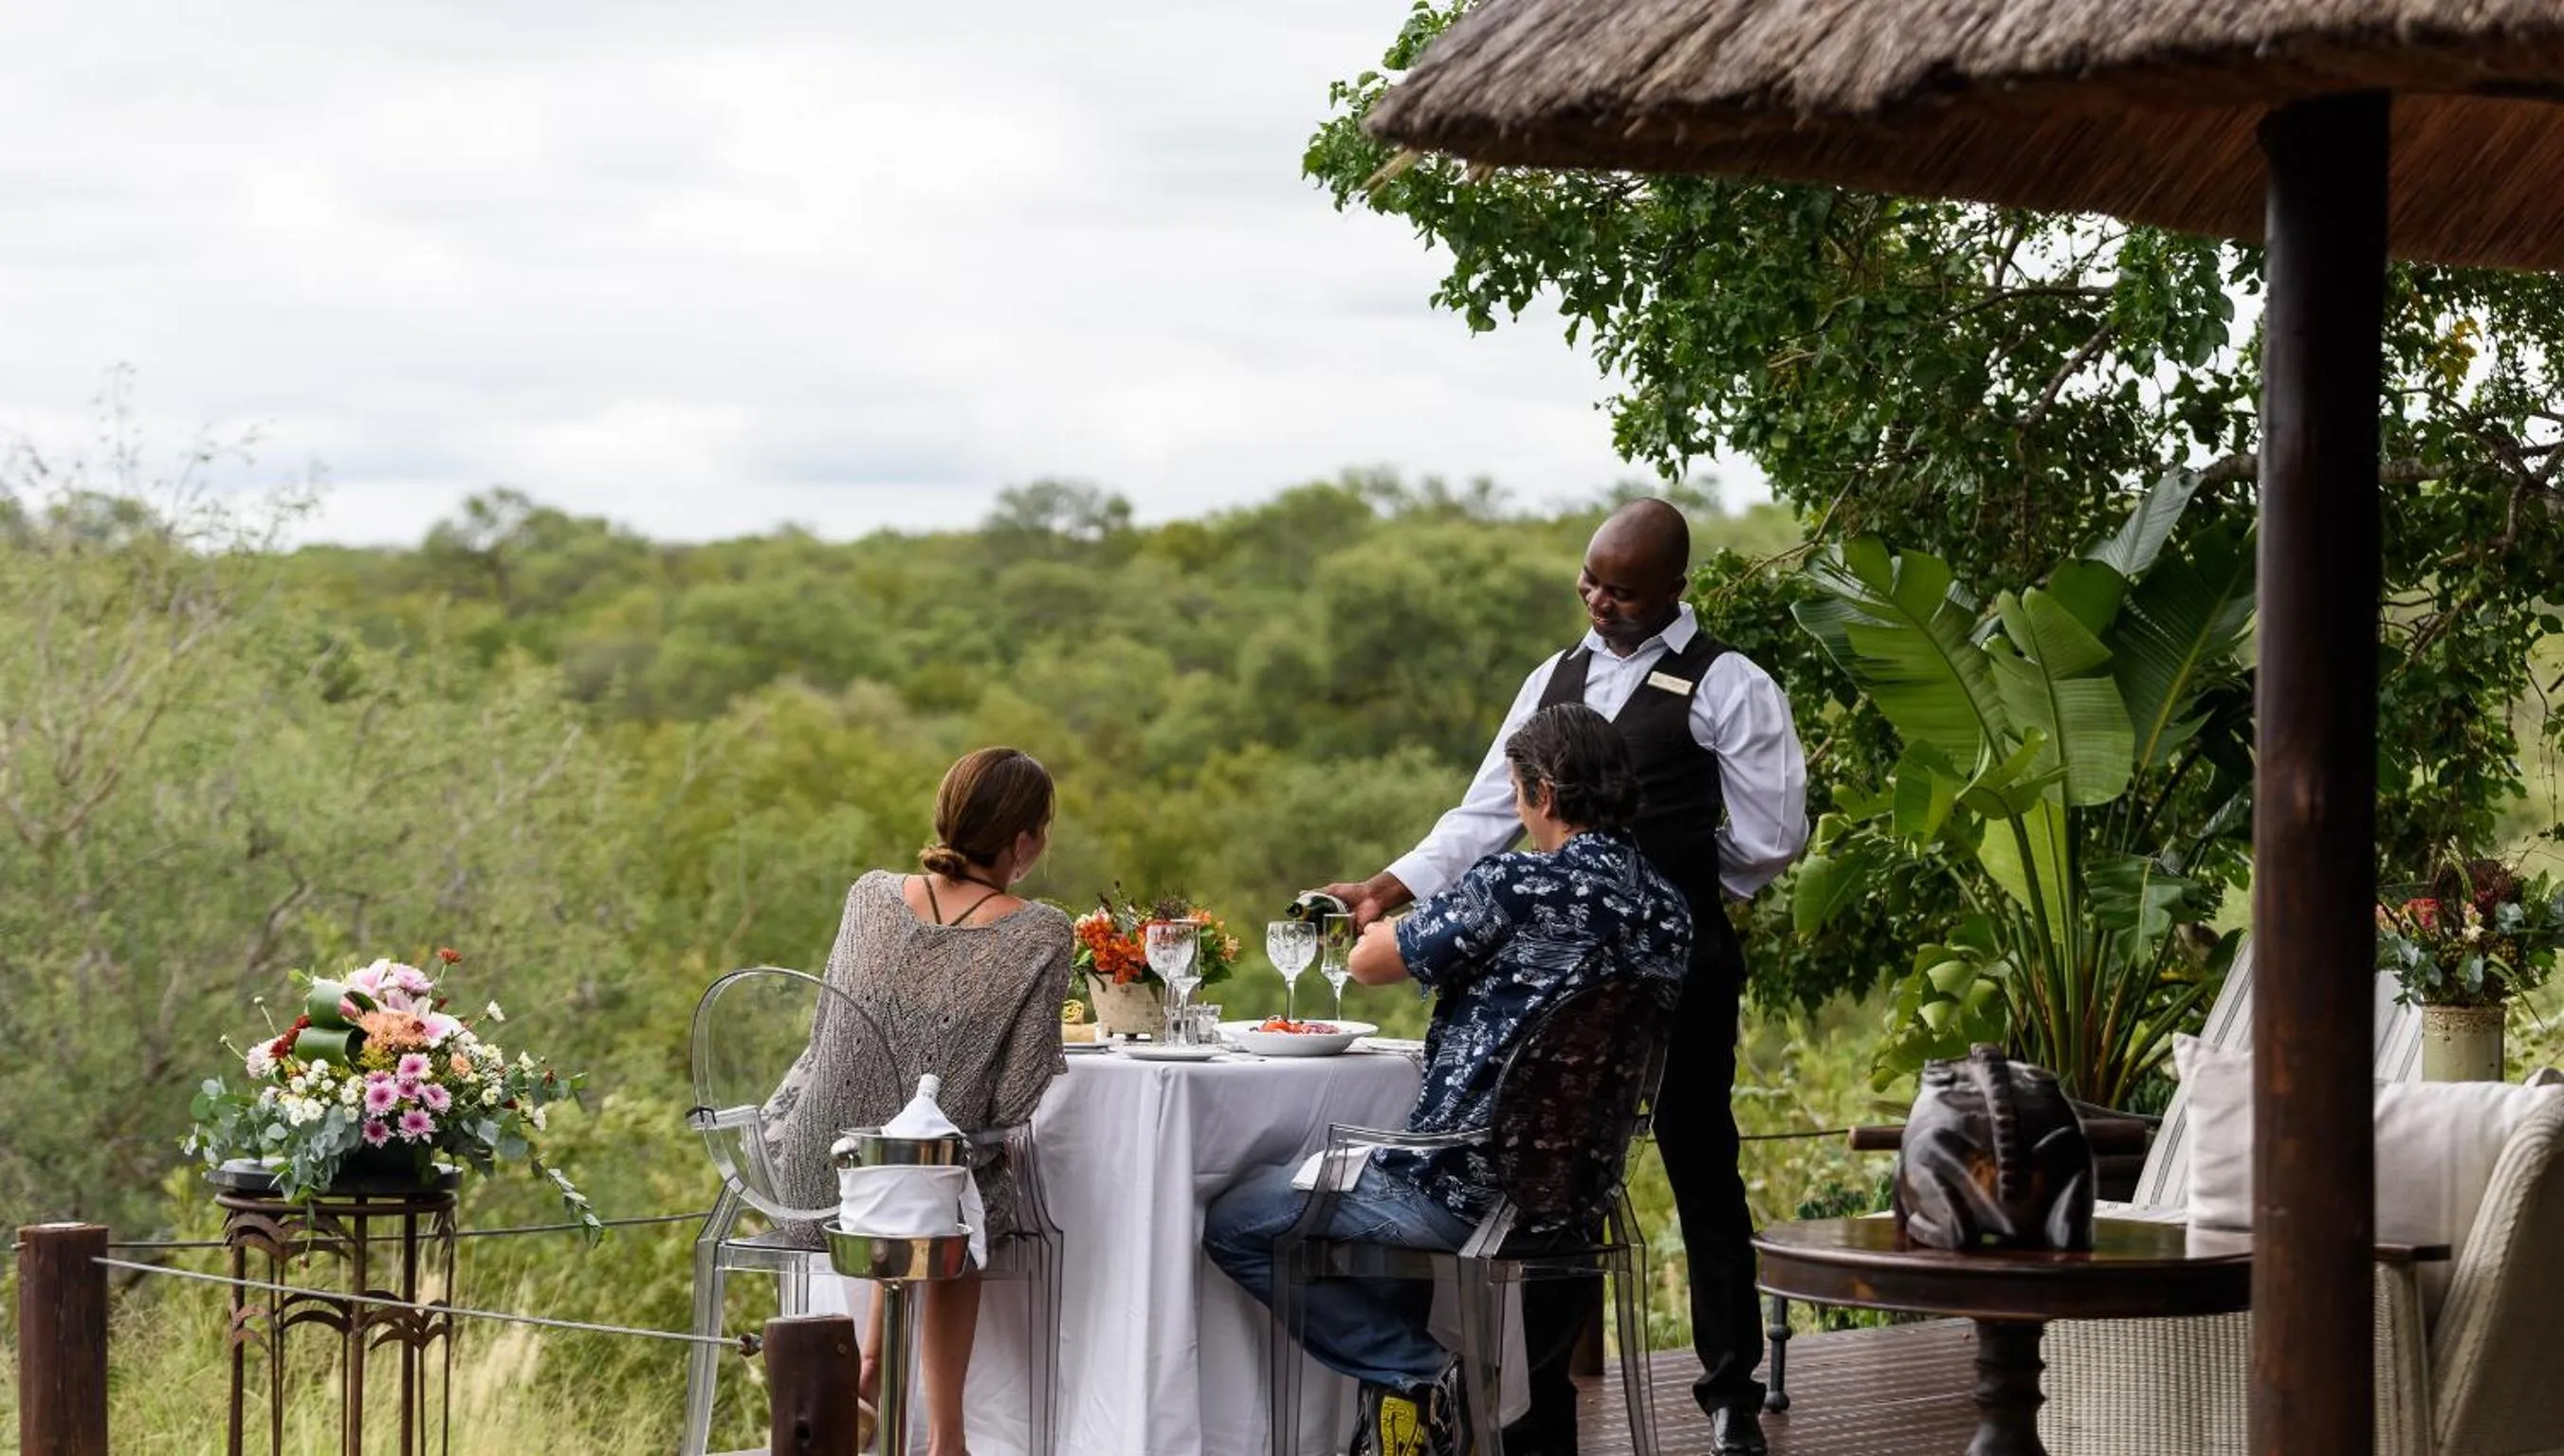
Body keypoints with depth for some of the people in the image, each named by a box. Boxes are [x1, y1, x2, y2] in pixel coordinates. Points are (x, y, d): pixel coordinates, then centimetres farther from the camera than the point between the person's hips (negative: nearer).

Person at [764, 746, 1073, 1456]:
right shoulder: (1039, 935, -13)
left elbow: (827, 1033, 11)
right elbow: (1013, 1103, -13)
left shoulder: (870, 896, -1)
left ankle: (875, 1366, 38)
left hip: (811, 1177, 4)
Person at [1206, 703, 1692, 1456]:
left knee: (1233, 1221, 8)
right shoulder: (1668, 909, 2)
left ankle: (1419, 1375, 0)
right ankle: (1416, 1368, 24)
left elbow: (1369, 961, -7)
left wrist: (1392, 920, 14)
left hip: (1461, 1188, -8)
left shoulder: (1516, 887, -20)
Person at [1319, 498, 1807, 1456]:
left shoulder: (1727, 687, -7)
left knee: (1701, 1172, 5)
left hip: (1679, 968, -5)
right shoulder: (1556, 679, 10)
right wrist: (1391, 889, -7)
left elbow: (1772, 840, -7)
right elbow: (1488, 813, 5)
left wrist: (1675, 876, 3)